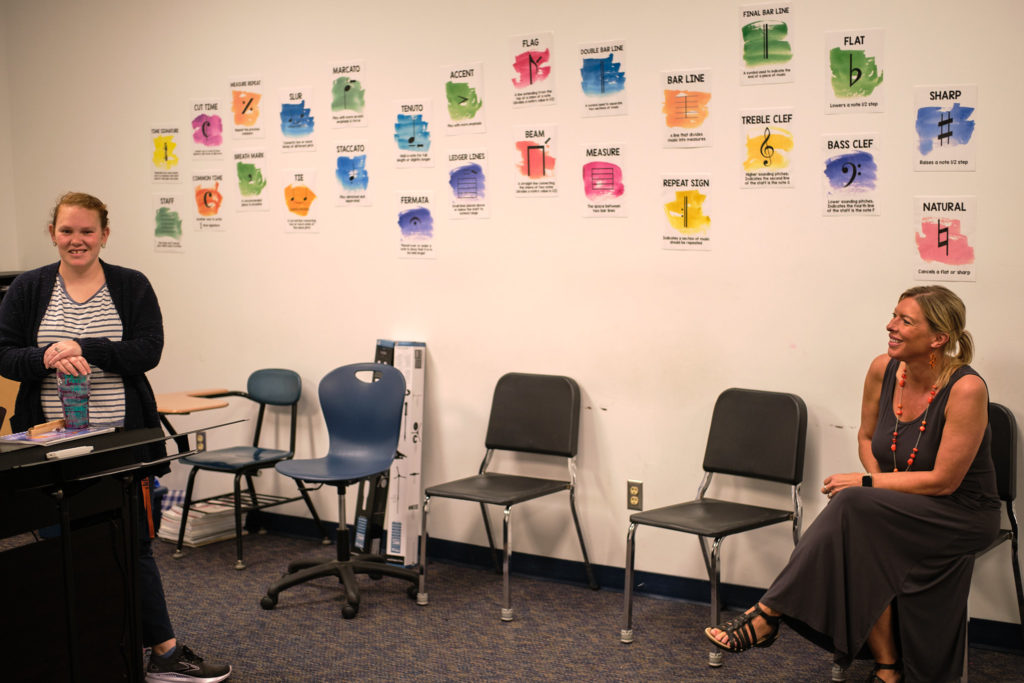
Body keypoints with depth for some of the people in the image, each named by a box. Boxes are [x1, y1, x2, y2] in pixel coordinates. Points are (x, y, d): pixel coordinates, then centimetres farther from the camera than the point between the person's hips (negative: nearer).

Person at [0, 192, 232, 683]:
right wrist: (49, 357, -21)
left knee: (133, 544, 3)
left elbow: (148, 351, -8)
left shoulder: (132, 287, 3)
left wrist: (84, 350, -21)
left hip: (121, 440, -1)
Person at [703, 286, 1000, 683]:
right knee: (862, 546, -30)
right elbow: (867, 437, 14)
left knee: (851, 506, -30)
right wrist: (879, 482, -5)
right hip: (901, 507, 5)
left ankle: (767, 614, -24)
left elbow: (943, 481, -19)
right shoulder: (883, 370, -3)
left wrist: (867, 484, -17)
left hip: (963, 514, -5)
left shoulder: (966, 389, -20)